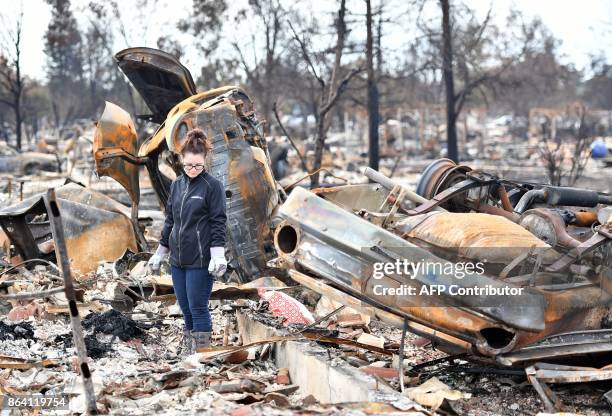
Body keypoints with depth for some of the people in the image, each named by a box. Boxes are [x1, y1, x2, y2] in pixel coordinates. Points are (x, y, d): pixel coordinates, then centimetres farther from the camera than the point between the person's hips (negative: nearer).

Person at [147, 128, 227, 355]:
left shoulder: (212, 185, -7)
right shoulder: (176, 185, 10)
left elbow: (218, 223, -8)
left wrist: (218, 256, -16)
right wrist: (159, 253, 18)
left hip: (200, 260, -6)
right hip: (178, 259, 6)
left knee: (198, 308, -3)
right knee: (186, 309, 10)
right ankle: (188, 353, 19)